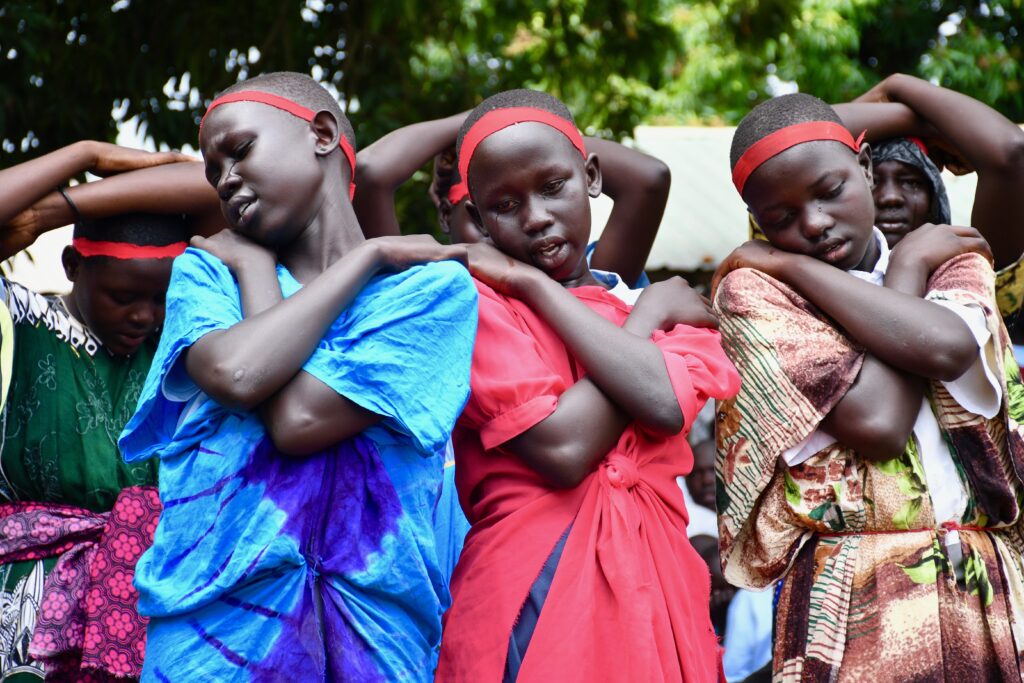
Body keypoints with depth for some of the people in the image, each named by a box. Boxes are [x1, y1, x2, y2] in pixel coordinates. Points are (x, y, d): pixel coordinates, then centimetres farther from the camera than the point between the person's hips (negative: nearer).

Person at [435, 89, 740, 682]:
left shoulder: (670, 308, 12)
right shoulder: (477, 304, -1)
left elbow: (664, 405, -11)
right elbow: (562, 449, -14)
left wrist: (537, 287, -7)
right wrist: (650, 311, -1)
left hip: (653, 595, 4)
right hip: (531, 597, -4)